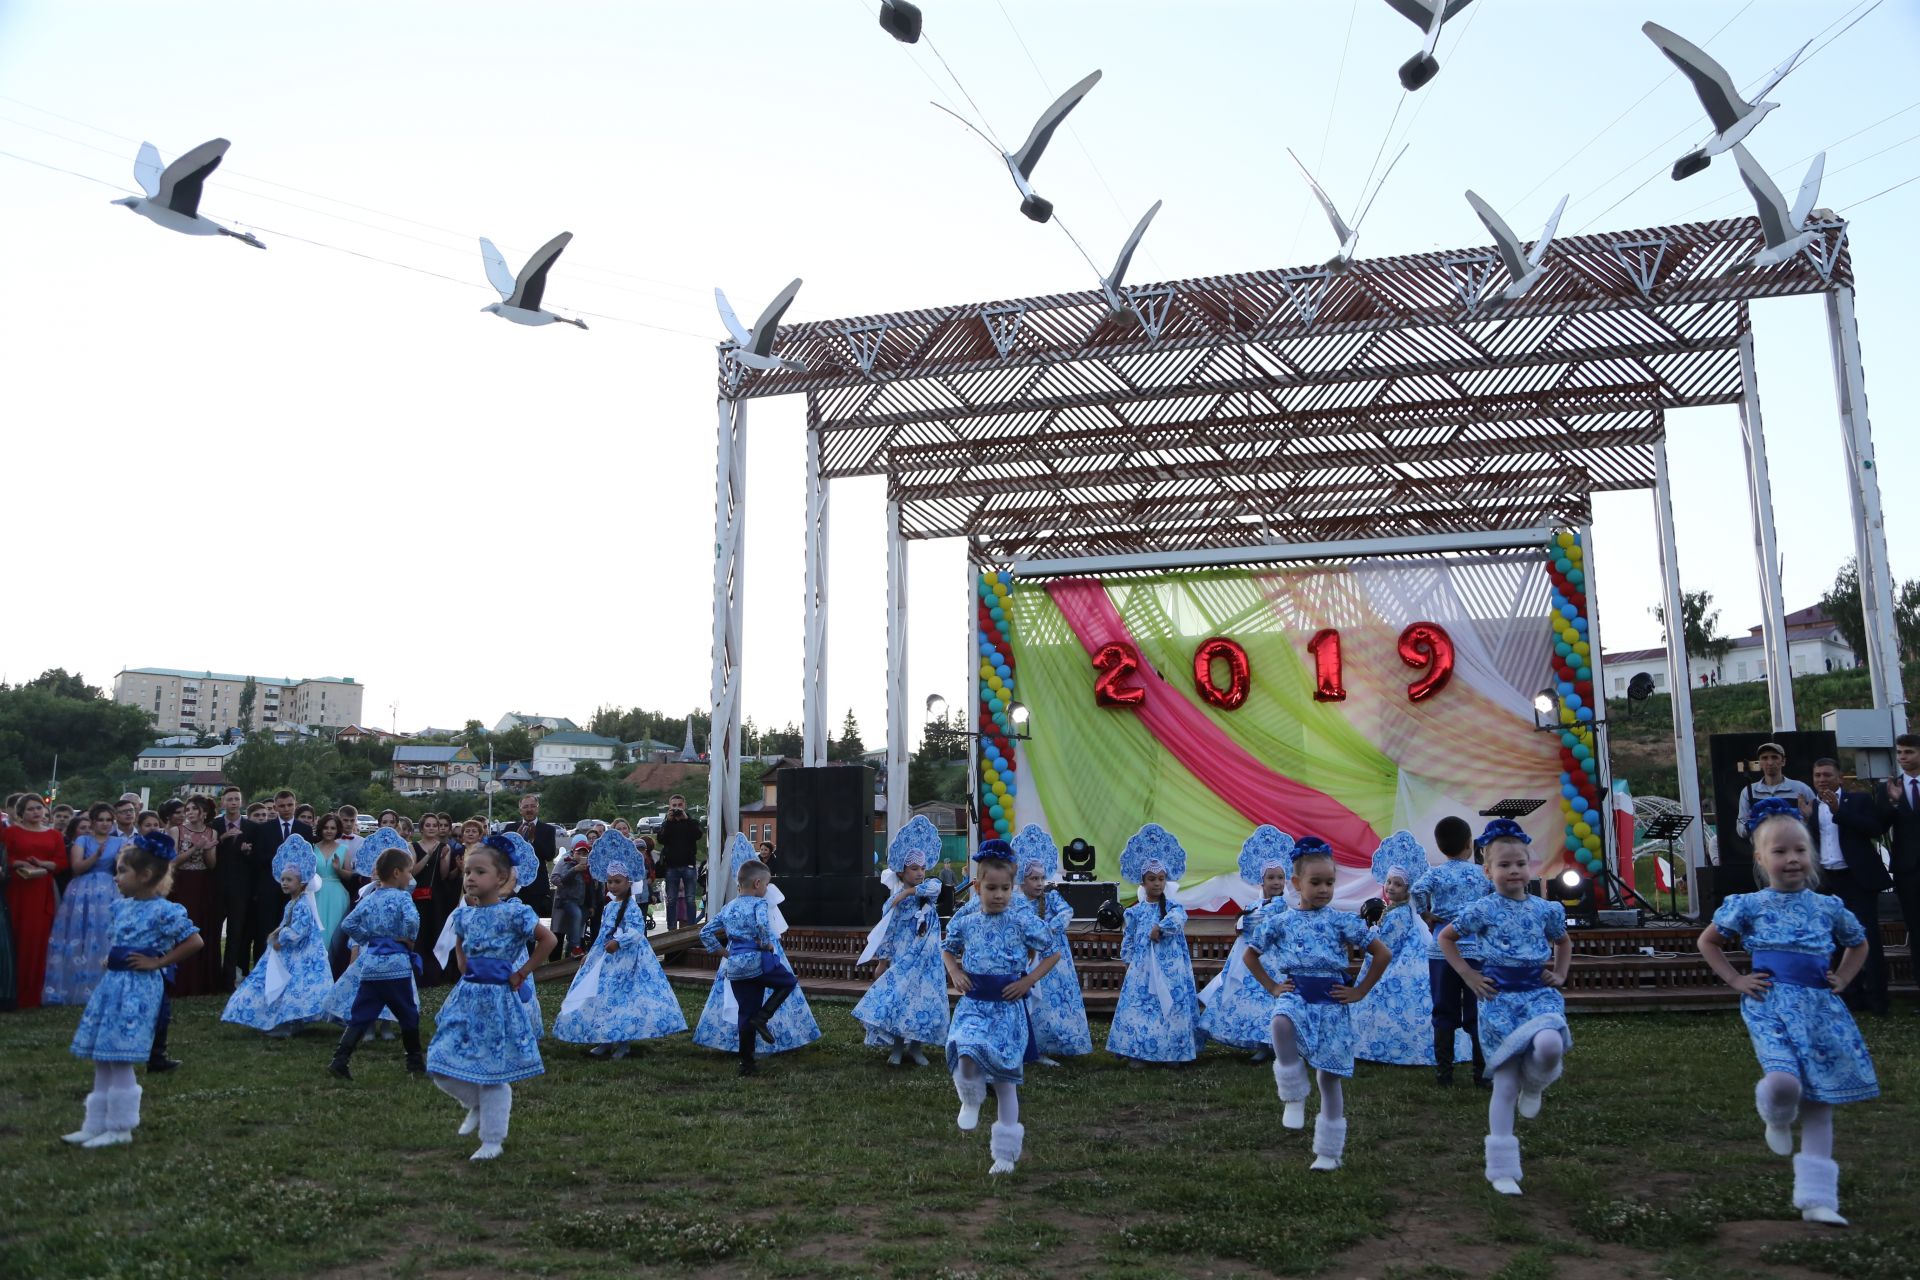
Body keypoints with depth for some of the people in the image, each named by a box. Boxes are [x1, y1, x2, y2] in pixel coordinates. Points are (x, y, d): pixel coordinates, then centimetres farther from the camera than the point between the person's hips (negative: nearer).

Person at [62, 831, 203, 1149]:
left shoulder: (164, 911, -16)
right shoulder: (122, 905, 9)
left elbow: (195, 942, -19)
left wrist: (159, 962, -14)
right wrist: (110, 959, 10)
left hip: (137, 988, -9)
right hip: (113, 982, 9)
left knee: (119, 1058, -4)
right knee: (101, 1058, 13)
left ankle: (120, 1128, 8)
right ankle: (95, 1125, 24)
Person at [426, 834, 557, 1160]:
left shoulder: (514, 913, -14)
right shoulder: (463, 914, 5)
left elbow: (547, 940, -12)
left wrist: (521, 974, -10)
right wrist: (464, 971, 10)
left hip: (498, 1000, -6)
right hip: (467, 996, 6)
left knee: (493, 1075, 1)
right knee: (441, 1068, 5)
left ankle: (492, 1141, 15)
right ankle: (477, 1105, 32)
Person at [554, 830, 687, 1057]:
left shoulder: (631, 907, -13)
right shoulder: (609, 906, 11)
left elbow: (637, 931, -25)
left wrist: (618, 942, -36)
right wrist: (591, 955, 23)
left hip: (626, 959, -8)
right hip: (607, 958, 8)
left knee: (623, 995, -3)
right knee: (603, 997, 10)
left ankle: (624, 1042, 7)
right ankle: (606, 1040, 21)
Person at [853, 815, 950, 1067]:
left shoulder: (929, 889, 0)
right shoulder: (893, 901, -5)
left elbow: (935, 887, -26)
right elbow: (885, 933, -2)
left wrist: (908, 891, -24)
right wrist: (882, 961, -4)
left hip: (925, 961, 2)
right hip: (900, 959, -2)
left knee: (922, 1000, 4)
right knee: (896, 999, -3)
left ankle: (915, 1046, 19)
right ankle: (896, 1047, 11)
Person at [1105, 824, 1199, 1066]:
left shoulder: (1173, 907, 4)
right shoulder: (1135, 911, 6)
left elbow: (1179, 918, -20)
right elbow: (1128, 941, 10)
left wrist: (1159, 928, -20)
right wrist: (1129, 962, 5)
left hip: (1170, 968, 0)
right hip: (1143, 968, 0)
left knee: (1173, 1005, 1)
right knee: (1139, 1006, -5)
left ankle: (1172, 1050, 11)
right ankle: (1135, 1052, 0)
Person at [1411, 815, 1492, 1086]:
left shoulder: (1435, 873, -3)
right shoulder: (1482, 873, 3)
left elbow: (1417, 891, -21)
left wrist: (1426, 917, -7)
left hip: (1442, 949, 0)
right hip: (1477, 949, 0)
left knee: (1444, 1013, 8)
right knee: (1478, 1012, 7)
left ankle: (1444, 1072, 11)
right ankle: (1482, 1072, 9)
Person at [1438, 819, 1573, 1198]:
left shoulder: (1546, 909, 6)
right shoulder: (1482, 909, -3)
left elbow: (1564, 942, 27)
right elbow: (1445, 938, 9)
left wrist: (1560, 975, 12)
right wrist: (1469, 975, 1)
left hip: (1539, 993, 2)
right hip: (1499, 999, -2)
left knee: (1550, 1044, -33)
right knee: (1505, 1084, -2)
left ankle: (1534, 1085, 5)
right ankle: (1502, 1168, 9)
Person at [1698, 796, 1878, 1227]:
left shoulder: (1829, 907, 11)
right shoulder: (1749, 905, 2)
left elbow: (1858, 945, 30)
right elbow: (1707, 941, 12)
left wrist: (1841, 979, 14)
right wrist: (1736, 980, 3)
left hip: (1820, 1007, 4)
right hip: (1771, 1003, -4)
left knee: (1820, 1099, 2)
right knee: (1784, 1082, -26)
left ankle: (1815, 1198, 8)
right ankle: (1777, 1117, 13)